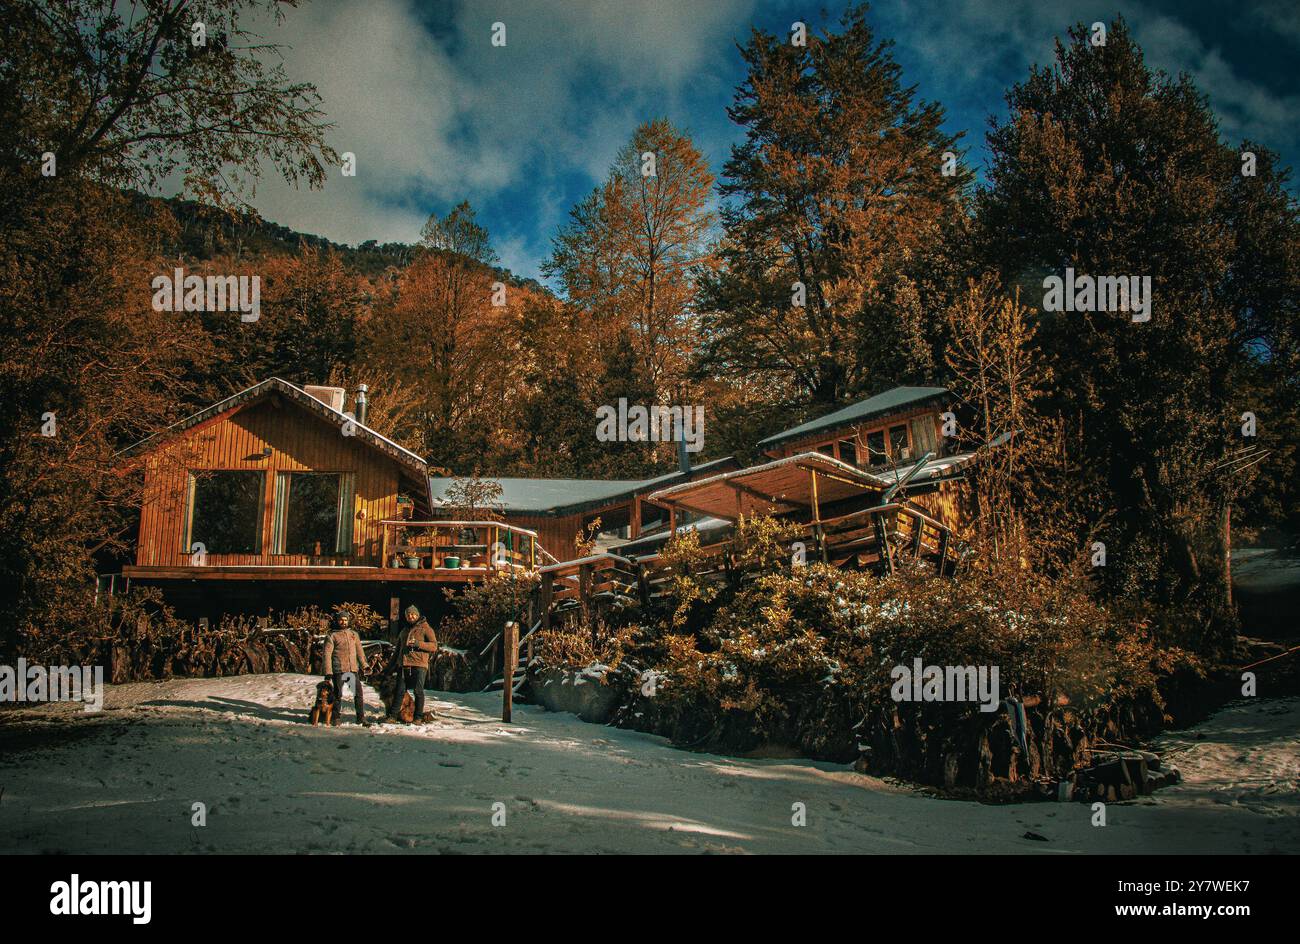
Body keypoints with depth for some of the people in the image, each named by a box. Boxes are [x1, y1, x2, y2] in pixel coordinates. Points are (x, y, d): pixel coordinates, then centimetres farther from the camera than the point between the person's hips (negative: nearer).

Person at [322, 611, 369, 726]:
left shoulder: (354, 634, 14)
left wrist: (363, 667, 14)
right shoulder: (332, 636, 0)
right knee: (338, 694, 3)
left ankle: (361, 718, 6)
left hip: (353, 669, 4)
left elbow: (359, 651, 19)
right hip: (339, 670, -4)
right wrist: (328, 672, -10)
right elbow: (327, 655, -4)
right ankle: (335, 718, 15)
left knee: (359, 694, 1)